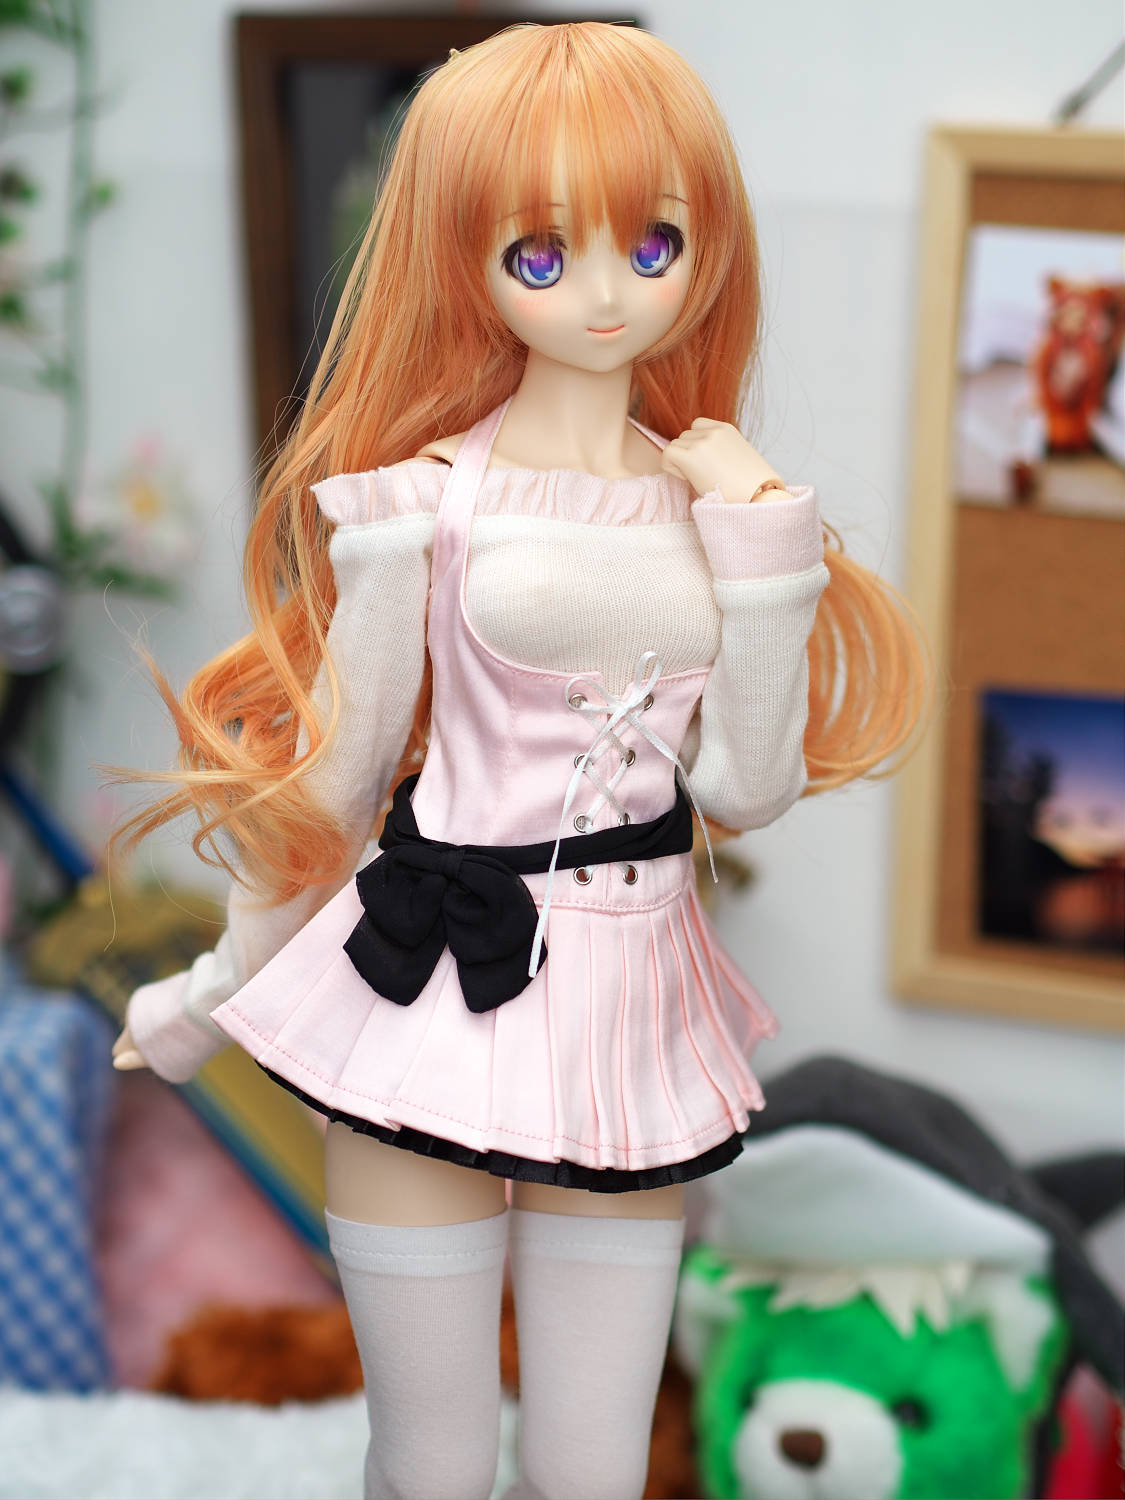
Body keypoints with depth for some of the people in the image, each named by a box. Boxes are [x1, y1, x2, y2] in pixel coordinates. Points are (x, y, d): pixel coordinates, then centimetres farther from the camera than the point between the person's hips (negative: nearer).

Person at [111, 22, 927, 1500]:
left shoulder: (716, 498, 4)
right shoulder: (428, 493, -7)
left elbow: (746, 790, -1)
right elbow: (335, 771, 3)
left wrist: (768, 559, -10)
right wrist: (223, 982, 10)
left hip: (635, 1008, 3)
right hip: (437, 987, -3)